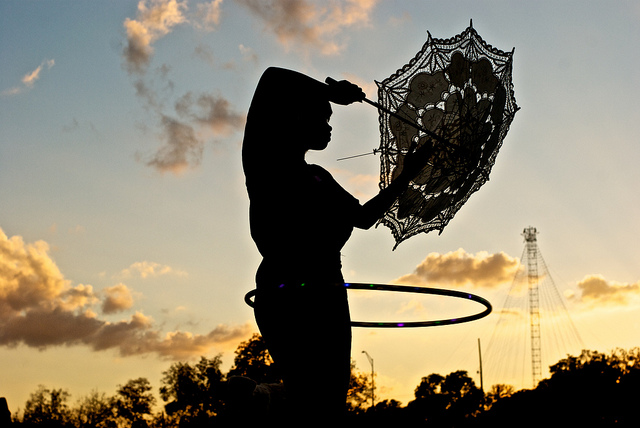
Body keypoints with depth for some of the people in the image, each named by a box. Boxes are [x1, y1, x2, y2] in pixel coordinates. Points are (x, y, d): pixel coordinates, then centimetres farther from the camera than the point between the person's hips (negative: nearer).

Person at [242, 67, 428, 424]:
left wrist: (405, 178, 30)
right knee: (311, 404, -20)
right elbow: (273, 80, -10)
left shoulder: (319, 177, 26)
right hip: (288, 297, -8)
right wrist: (335, 93, 0)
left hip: (327, 297, 9)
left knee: (330, 406, 0)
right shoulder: (267, 159, 2)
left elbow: (364, 216, 34)